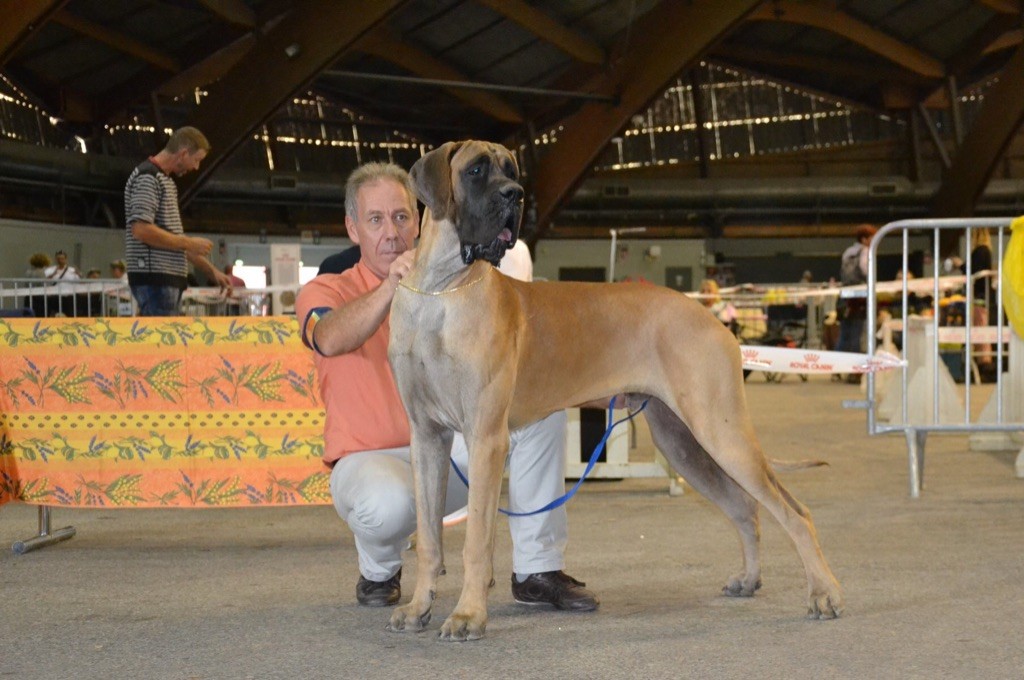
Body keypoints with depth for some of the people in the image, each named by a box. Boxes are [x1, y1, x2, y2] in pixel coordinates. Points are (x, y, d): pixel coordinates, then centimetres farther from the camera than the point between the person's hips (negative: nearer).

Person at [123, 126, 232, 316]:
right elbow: (141, 230, -21)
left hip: (170, 279, 10)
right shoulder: (147, 177, -10)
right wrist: (189, 243, -14)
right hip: (154, 278, -10)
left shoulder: (166, 181, 21)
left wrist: (212, 271, 22)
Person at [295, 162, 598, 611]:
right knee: (387, 505, -39)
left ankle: (537, 571, -10)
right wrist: (392, 287, -46)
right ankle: (379, 572, 0)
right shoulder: (327, 291, -3)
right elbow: (331, 340, -28)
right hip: (372, 458, -4)